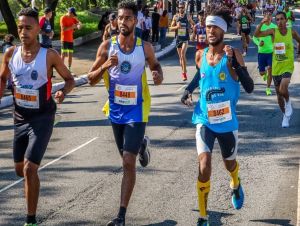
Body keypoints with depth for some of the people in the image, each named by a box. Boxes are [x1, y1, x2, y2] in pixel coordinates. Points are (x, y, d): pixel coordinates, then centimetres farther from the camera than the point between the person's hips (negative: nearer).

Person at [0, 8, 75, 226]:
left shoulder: (50, 55, -13)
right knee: (20, 169, 15)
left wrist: (63, 92, -22)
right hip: (20, 117, 5)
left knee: (29, 169, -14)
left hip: (42, 118, -5)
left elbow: (69, 79, -2)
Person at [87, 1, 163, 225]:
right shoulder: (107, 46, -7)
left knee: (128, 162, -12)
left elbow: (155, 65, 13)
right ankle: (141, 144, 58)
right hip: (116, 110, 3)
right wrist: (105, 66, -23)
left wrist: (159, 76, -11)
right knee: (126, 157, 21)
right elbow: (91, 79, -3)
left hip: (136, 111, -3)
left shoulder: (145, 47, -8)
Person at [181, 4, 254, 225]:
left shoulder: (233, 54, -14)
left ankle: (235, 185, 58)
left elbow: (250, 87, -20)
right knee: (204, 166, -16)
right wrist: (189, 89, 2)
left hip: (227, 122, -1)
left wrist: (234, 62, -31)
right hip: (205, 120, 1)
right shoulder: (200, 55, -2)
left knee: (230, 164, 21)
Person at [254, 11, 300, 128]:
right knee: (279, 93, 11)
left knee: (283, 90, -24)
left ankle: (288, 104, 8)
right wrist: (261, 24, -35)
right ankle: (285, 115, 31)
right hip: (276, 67, 2)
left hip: (287, 66, -2)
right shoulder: (273, 31, -6)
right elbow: (256, 34, -21)